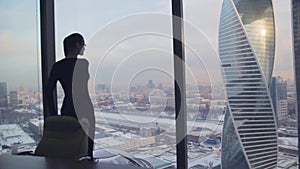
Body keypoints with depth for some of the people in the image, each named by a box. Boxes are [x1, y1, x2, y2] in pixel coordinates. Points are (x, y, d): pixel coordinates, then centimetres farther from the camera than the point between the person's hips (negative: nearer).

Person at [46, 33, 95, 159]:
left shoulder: (57, 66, 5)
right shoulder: (82, 63, -12)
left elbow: (48, 91, 1)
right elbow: (80, 90, -21)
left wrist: (54, 115, 6)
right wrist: (84, 116, -17)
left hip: (66, 111, 6)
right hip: (82, 110, -6)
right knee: (86, 151, 5)